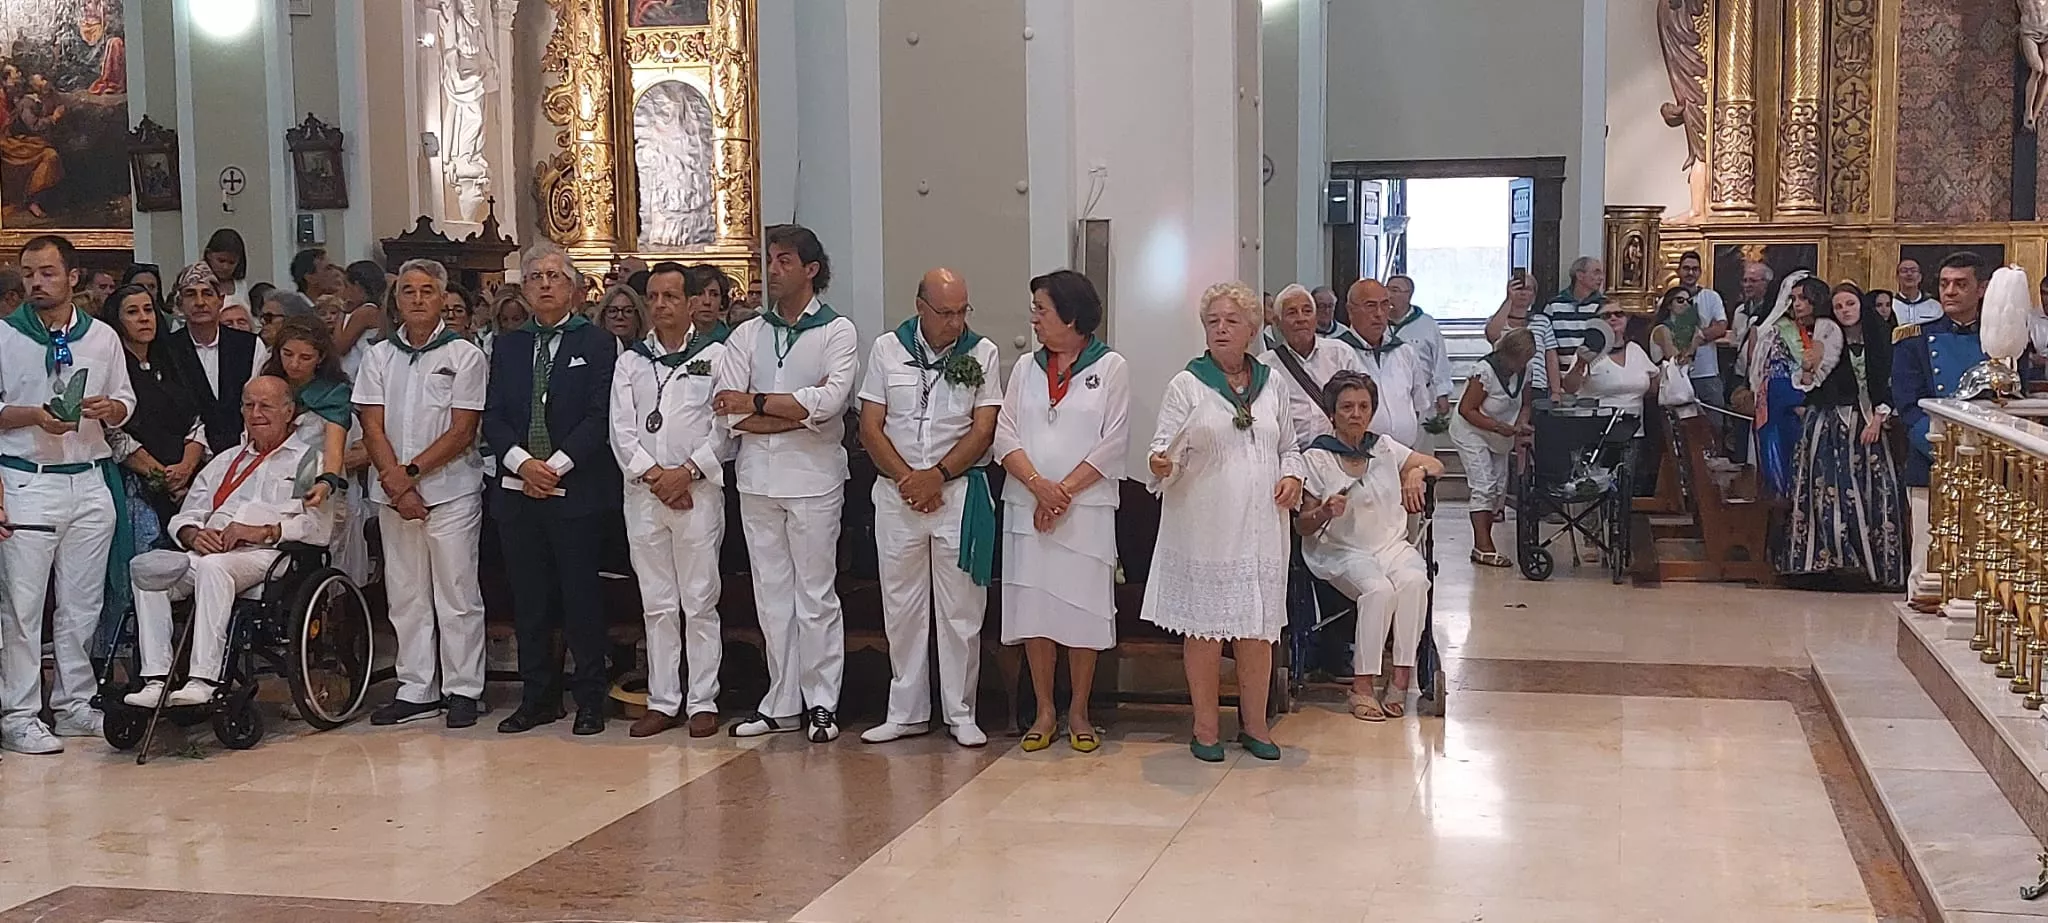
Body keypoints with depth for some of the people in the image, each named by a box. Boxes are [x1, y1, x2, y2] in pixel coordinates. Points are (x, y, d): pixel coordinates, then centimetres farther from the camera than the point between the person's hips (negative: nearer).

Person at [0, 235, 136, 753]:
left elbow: (125, 404, 16)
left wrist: (109, 409, -5)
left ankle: (74, 704, 18)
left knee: (82, 603, 8)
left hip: (90, 481, 4)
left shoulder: (103, 337, 11)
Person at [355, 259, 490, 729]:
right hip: (393, 495, 4)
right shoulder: (378, 355, 10)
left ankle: (463, 690, 5)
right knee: (406, 596, 9)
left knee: (457, 596, -1)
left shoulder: (464, 355, -1)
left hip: (451, 492, -4)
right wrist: (397, 486, -8)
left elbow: (462, 432, -7)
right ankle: (416, 690, 16)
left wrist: (411, 472, -13)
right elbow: (373, 429, 3)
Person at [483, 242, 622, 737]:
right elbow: (493, 417, 8)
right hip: (517, 490, 4)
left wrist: (557, 465, -14)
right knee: (529, 598, 8)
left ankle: (590, 699, 7)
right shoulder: (507, 346, 14)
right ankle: (538, 697, 16)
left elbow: (600, 416, -6)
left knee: (581, 597, -1)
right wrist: (523, 462, -9)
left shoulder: (596, 343, 2)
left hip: (577, 489, -4)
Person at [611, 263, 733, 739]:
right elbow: (621, 430, 5)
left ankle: (703, 701, 5)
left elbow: (725, 426, -5)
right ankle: (663, 702, 13)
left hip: (698, 489, -3)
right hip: (643, 492, 4)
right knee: (657, 605, 8)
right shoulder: (630, 361, 12)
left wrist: (686, 472, -13)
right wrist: (653, 474, -8)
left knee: (700, 602, -1)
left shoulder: (716, 355, 2)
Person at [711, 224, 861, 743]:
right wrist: (801, 412, -11)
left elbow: (831, 400, -16)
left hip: (813, 480, -4)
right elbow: (730, 415, -1)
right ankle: (783, 704, 15)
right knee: (772, 596, 8)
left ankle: (821, 704, 8)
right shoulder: (746, 336, 11)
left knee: (816, 595, 1)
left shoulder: (837, 331, 0)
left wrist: (755, 403, -10)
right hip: (758, 480, 4)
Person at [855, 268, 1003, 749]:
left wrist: (937, 475, -13)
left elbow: (983, 429, -3)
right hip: (897, 493, 1)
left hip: (960, 491, -1)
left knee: (960, 609, 2)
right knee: (901, 606, 7)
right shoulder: (887, 349, 3)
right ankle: (907, 712, 16)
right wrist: (907, 479, -9)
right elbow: (870, 427, 2)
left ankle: (960, 713, 11)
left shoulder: (982, 354, 1)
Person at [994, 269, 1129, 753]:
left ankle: (1078, 713, 12)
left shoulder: (1111, 368, 1)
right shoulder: (1025, 368, 13)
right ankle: (1044, 712, 14)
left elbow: (1113, 443, -5)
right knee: (1034, 608, 4)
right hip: (1027, 507, 4)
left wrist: (1064, 490, -12)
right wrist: (1038, 485, -12)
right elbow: (1006, 435, 4)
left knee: (1083, 609, 0)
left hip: (1087, 509, -3)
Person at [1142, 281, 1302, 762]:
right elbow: (1167, 447, -6)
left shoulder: (1269, 385, 13)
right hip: (1205, 528, -3)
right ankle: (1206, 727, 12)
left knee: (1258, 627, 6)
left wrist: (1292, 476, 0)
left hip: (1261, 528, 3)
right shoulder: (1187, 384, 1)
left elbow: (1289, 447, 20)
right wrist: (1161, 465, -28)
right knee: (1205, 626, 1)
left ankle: (1255, 724, 19)